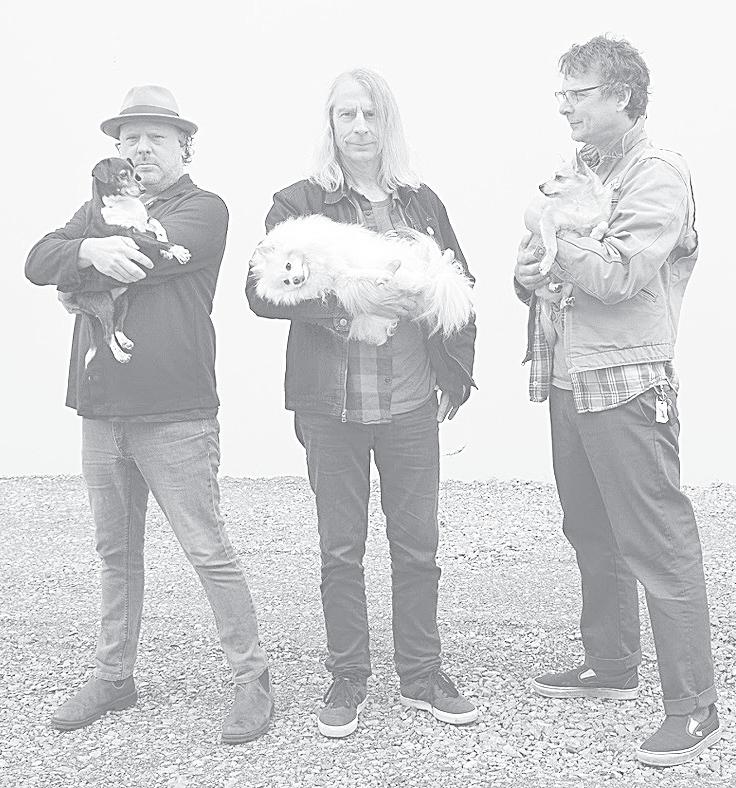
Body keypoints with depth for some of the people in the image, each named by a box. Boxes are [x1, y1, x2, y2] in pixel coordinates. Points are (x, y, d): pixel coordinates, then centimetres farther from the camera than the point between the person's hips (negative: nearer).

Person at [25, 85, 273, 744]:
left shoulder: (204, 209, -1)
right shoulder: (101, 209, 17)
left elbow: (151, 252, -18)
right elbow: (37, 262, 2)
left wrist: (76, 276, -3)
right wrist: (91, 251, -18)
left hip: (176, 416, -6)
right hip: (102, 412, 6)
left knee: (209, 552, -1)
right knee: (116, 552, 16)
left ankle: (253, 679, 13)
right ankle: (114, 677, 30)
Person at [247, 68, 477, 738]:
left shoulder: (422, 203, 10)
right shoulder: (298, 202, 1)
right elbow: (262, 292, -9)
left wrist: (457, 372, 7)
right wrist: (345, 300, -21)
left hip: (413, 404, 2)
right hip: (332, 405, -2)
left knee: (418, 544, 9)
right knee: (341, 549, 7)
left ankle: (422, 675, 25)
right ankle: (348, 679, 23)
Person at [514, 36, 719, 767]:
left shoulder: (657, 176, -8)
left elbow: (619, 273, -21)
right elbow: (543, 267, 18)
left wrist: (551, 239, -9)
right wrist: (530, 274, -4)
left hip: (627, 387, -8)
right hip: (567, 380, 8)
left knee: (659, 545, -5)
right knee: (593, 537, 17)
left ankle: (693, 708, 4)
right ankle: (610, 664, 32)